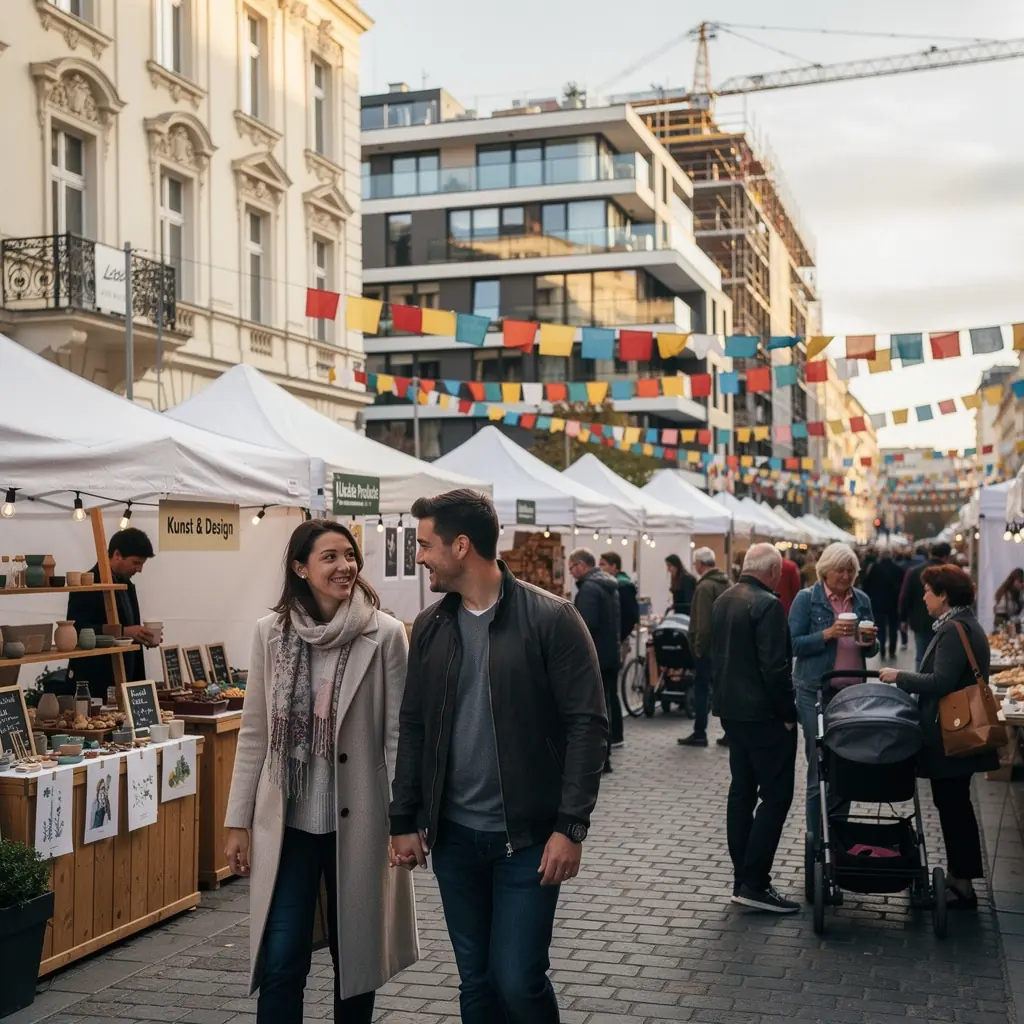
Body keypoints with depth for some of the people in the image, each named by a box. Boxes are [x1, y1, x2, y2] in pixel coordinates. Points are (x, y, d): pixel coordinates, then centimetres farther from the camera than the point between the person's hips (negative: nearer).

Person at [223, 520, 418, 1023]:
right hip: (286, 821, 1)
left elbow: (398, 733, -5)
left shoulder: (384, 633, -8)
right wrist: (238, 821, 4)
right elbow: (254, 733, 4)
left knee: (354, 954, 13)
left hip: (357, 820, -1)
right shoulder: (270, 631, 0)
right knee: (280, 962, 1)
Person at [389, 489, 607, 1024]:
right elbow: (413, 728, 11)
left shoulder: (551, 619, -10)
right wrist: (404, 820, 7)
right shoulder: (430, 626, 6)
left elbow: (587, 725, -12)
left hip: (528, 837, -5)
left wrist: (571, 826, -17)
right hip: (454, 836, 5)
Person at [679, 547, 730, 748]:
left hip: (708, 647, -8)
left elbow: (703, 623, -21)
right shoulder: (726, 583, 9)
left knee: (701, 690, 1)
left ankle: (699, 734, 6)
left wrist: (698, 646, -13)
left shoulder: (705, 586, -16)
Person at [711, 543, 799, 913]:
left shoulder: (722, 601, 10)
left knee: (742, 792, 12)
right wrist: (788, 712, -13)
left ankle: (743, 879, 16)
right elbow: (774, 667, -23)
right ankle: (754, 883, -7)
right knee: (775, 795, -5)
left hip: (732, 710, 9)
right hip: (763, 713, -9)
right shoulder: (767, 605, -18)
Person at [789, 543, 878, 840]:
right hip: (816, 693, -4)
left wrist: (870, 643, -7)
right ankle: (817, 841, 8)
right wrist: (828, 634, -20)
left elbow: (870, 651, 16)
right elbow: (793, 645, -9)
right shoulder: (807, 599, -4)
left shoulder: (862, 600, 9)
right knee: (820, 771, -2)